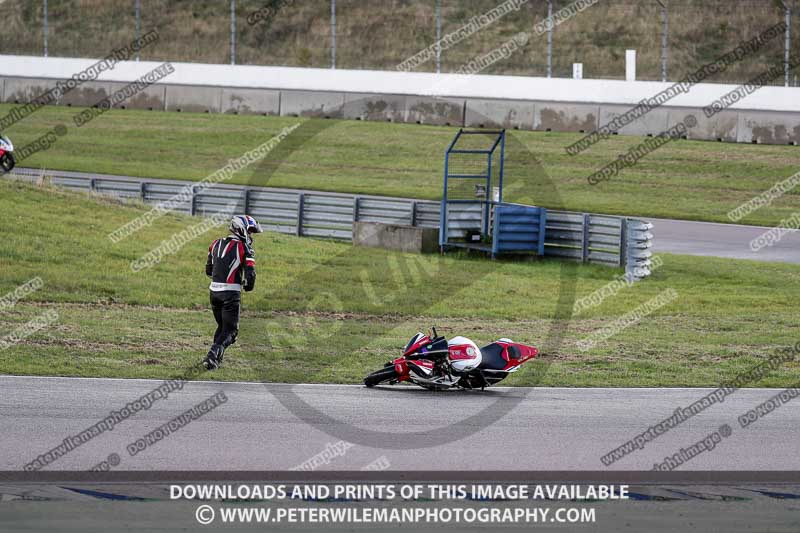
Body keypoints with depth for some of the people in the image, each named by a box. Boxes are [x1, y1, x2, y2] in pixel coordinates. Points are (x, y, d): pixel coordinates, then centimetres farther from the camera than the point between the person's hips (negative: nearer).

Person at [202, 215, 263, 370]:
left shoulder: (216, 244, 11)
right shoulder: (244, 248, -6)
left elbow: (208, 270, 18)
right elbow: (250, 273, -13)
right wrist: (248, 286, 7)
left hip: (214, 290, 6)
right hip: (231, 293, -6)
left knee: (221, 326, 23)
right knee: (230, 330, 0)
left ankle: (215, 357, 17)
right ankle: (213, 355, -20)